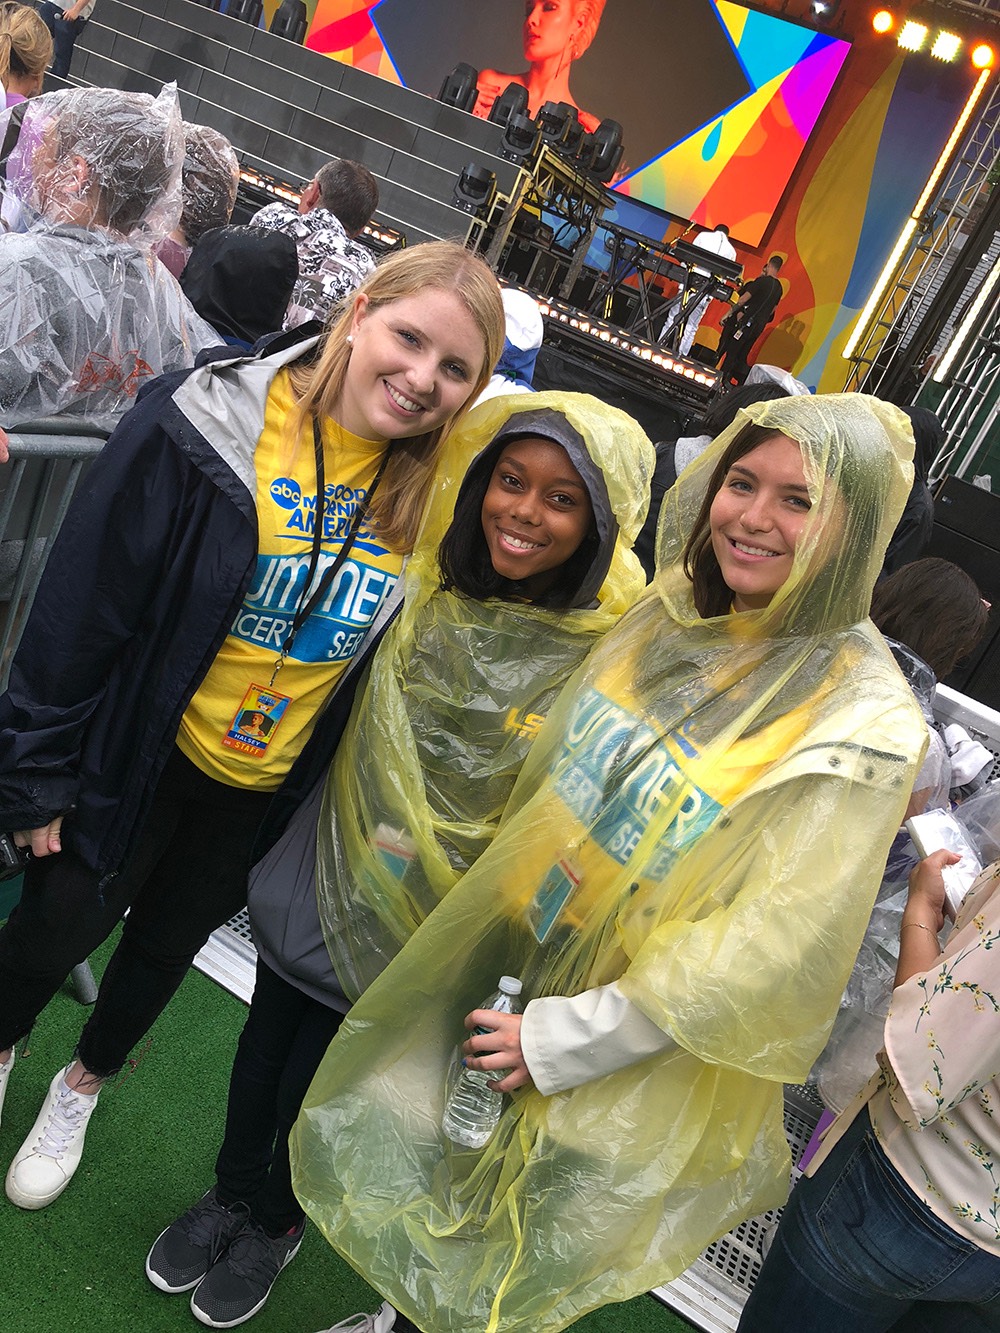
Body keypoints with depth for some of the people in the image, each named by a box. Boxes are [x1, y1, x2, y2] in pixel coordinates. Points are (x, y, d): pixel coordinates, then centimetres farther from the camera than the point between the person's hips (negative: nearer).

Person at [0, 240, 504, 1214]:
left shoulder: (429, 492, -10)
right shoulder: (206, 424, -22)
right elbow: (84, 604, -16)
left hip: (270, 782, 4)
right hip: (141, 755, -3)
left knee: (171, 937, 23)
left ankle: (85, 1080, 54)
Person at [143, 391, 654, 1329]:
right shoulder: (429, 584, -7)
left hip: (414, 923, -3)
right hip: (326, 865, 4)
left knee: (316, 1087, 16)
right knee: (265, 1043, 22)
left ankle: (278, 1221, 50)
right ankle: (232, 1192, 54)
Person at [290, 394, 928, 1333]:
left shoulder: (860, 724, -22)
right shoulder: (668, 614, -4)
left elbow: (773, 950, -22)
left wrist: (567, 1040, -19)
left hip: (634, 1073, -5)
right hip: (508, 967, 6)